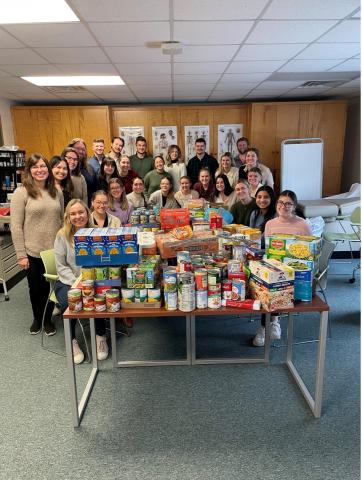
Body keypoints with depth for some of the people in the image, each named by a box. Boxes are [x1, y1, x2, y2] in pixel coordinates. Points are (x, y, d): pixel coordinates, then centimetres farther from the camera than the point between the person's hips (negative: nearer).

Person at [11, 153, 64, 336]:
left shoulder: (57, 192, 4)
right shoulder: (21, 193, -8)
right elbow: (16, 226, -9)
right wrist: (21, 255, -11)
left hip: (55, 251, 3)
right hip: (33, 253, -3)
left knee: (51, 287, 12)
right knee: (36, 288, 14)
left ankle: (47, 319, 36)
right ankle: (37, 318, 39)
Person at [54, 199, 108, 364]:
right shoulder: (62, 235, -2)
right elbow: (61, 266, -3)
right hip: (68, 281, 0)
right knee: (68, 302, -29)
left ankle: (100, 337, -3)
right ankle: (71, 341, -3)